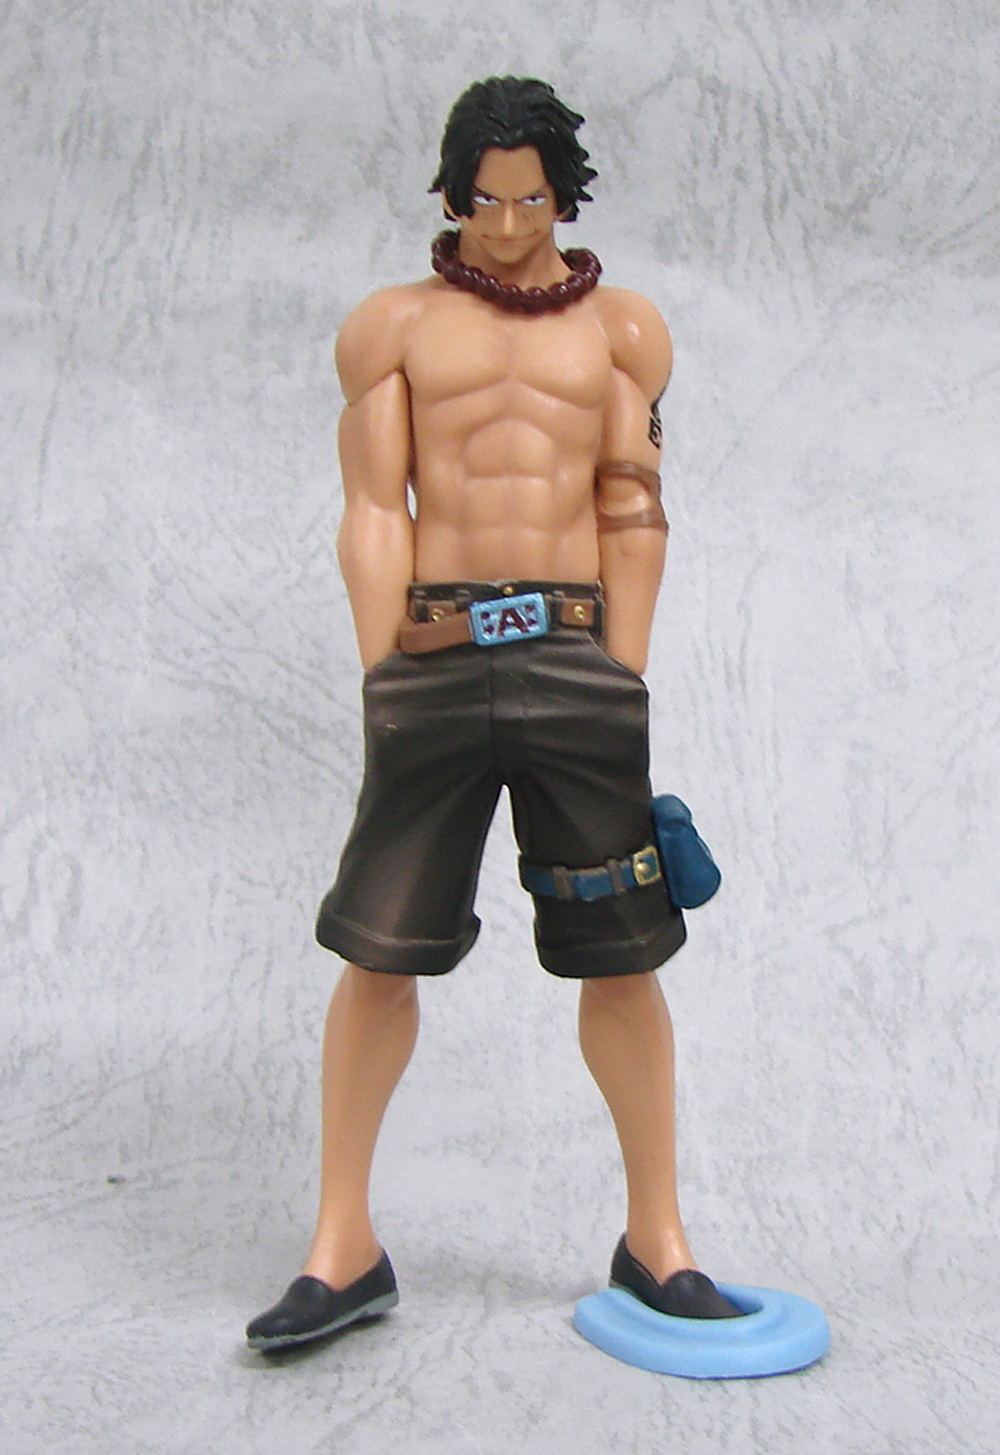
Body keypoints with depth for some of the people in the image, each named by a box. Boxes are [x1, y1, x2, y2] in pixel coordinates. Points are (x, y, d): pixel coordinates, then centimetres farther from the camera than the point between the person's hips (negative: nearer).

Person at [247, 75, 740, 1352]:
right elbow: (373, 517, 4)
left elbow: (633, 515, 7)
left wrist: (619, 692, -1)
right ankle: (343, 1249, 12)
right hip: (434, 654, 0)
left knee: (622, 958, 2)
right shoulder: (391, 327, 12)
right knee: (379, 955, -1)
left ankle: (655, 1241, 17)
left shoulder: (621, 328, 14)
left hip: (574, 652, 1)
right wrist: (387, 687, -4)